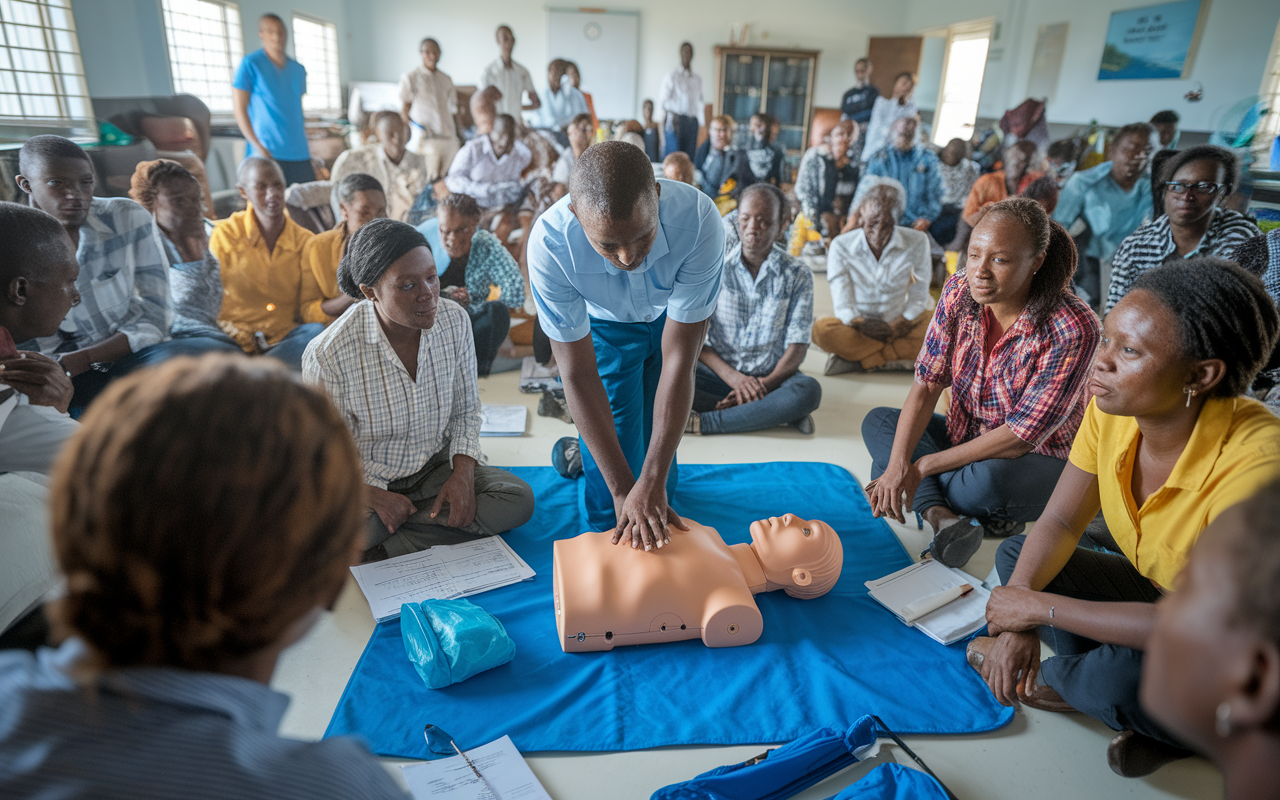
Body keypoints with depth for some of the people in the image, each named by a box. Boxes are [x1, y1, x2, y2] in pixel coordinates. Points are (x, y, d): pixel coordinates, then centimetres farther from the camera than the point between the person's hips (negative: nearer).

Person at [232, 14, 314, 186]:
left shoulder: (299, 70, 15)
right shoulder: (250, 64, 0)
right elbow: (239, 109, -3)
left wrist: (307, 149, 14)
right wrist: (258, 147, -13)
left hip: (300, 154, 5)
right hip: (268, 154, -5)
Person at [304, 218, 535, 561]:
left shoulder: (454, 321, -12)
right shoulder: (328, 354, -23)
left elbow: (465, 411, 0)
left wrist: (463, 474, -14)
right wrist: (375, 497, -21)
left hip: (436, 464, 4)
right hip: (365, 481, -3)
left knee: (518, 500, -19)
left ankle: (381, 550, -16)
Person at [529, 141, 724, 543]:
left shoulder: (698, 219, -39)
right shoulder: (550, 243, -38)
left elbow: (678, 361, -34)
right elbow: (578, 374, -29)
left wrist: (653, 483, -34)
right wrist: (622, 489, -29)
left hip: (672, 320, 2)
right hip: (605, 327, -1)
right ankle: (583, 453, 32)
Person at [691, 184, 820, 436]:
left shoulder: (797, 274, -1)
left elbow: (797, 346, -4)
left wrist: (765, 384, -21)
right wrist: (733, 377, -18)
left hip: (771, 377, 0)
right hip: (720, 373, 1)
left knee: (808, 391, -34)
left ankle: (701, 422, -27)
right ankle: (773, 413, -23)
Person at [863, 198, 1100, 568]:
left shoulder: (1073, 328, -27)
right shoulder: (959, 291, -10)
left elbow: (1021, 436, -26)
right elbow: (927, 384, -11)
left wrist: (921, 467, -25)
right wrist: (897, 465, -24)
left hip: (1039, 458, -6)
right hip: (966, 438, 6)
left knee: (987, 482, -38)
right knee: (878, 422, -8)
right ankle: (943, 518, -27)